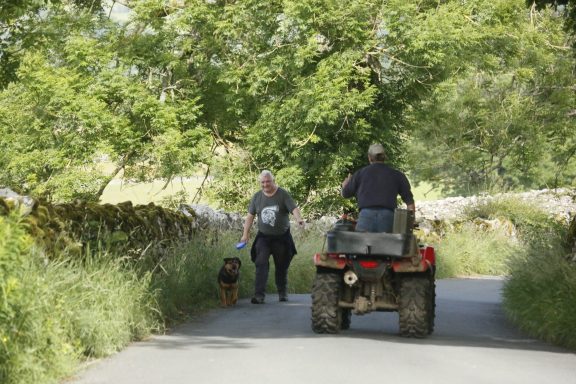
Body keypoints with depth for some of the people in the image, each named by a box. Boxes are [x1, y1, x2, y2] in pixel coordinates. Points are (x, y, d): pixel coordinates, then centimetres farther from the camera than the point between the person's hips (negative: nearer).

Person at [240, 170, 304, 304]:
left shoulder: (283, 195, -6)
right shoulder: (257, 197, 5)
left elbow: (294, 208, -17)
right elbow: (250, 216, 10)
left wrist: (299, 219, -38)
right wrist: (245, 234, 6)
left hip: (282, 237, -1)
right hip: (263, 237, 1)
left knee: (282, 266, 8)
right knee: (261, 264, -13)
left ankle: (282, 293, 26)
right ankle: (259, 295, -19)